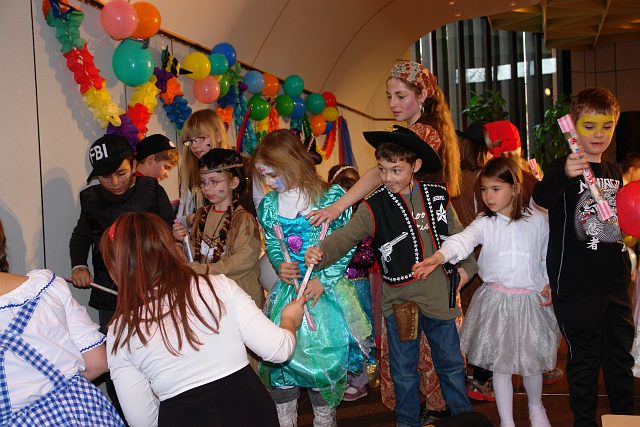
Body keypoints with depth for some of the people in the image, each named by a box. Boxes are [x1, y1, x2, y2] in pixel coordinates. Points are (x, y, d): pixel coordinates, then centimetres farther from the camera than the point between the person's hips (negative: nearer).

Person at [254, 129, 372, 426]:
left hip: (325, 291, -3)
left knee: (324, 355, 3)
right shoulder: (269, 204, 2)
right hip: (287, 290, 3)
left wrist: (323, 280, -13)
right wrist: (280, 266, -8)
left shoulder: (332, 197, -11)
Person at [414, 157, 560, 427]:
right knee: (500, 364, 8)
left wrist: (548, 283, 1)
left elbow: (547, 256, 11)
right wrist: (437, 257, -42)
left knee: (531, 362, 14)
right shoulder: (485, 224, -7)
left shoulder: (537, 221, -2)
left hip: (531, 300, 1)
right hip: (495, 301, 0)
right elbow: (464, 239, -25)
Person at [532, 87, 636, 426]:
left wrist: (627, 262, 16)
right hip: (576, 285, -6)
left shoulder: (614, 172, 11)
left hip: (616, 283, 6)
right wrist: (565, 174, -50)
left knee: (621, 356, 16)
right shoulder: (563, 168, -10)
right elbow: (541, 197, -32)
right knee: (584, 359, 4)